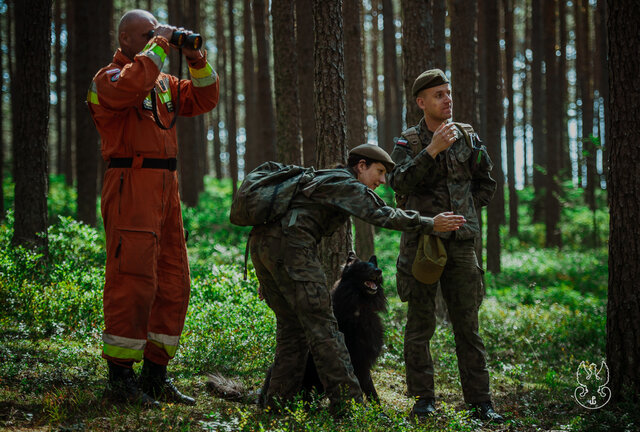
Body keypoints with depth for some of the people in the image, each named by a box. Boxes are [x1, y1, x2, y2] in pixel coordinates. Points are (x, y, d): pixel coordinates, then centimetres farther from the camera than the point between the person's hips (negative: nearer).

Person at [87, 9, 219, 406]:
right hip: (131, 185, -8)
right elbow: (130, 86, -25)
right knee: (133, 281, -11)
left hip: (166, 188, 8)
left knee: (173, 284, 9)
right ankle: (120, 379, -6)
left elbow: (204, 100, 20)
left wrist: (196, 58, 7)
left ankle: (155, 376, 17)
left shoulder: (163, 82, 21)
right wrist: (159, 46, -15)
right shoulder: (109, 78, -3)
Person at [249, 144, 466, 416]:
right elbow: (382, 215, -12)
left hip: (261, 245, 10)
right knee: (321, 326, -8)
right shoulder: (347, 184, 0)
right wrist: (430, 225, -8)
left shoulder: (324, 179, 30)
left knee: (291, 324, 15)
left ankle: (279, 403, 14)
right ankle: (347, 404, -9)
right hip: (289, 245, -10)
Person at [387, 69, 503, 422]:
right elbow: (400, 183, -16)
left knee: (468, 324, 3)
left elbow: (486, 183, 21)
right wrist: (433, 149, -21)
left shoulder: (468, 137, 10)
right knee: (420, 324, 2)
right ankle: (423, 398, 10)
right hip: (421, 239, -2)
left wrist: (465, 211, 8)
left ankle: (480, 400, 7)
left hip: (461, 243, 2)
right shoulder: (407, 142, 1)